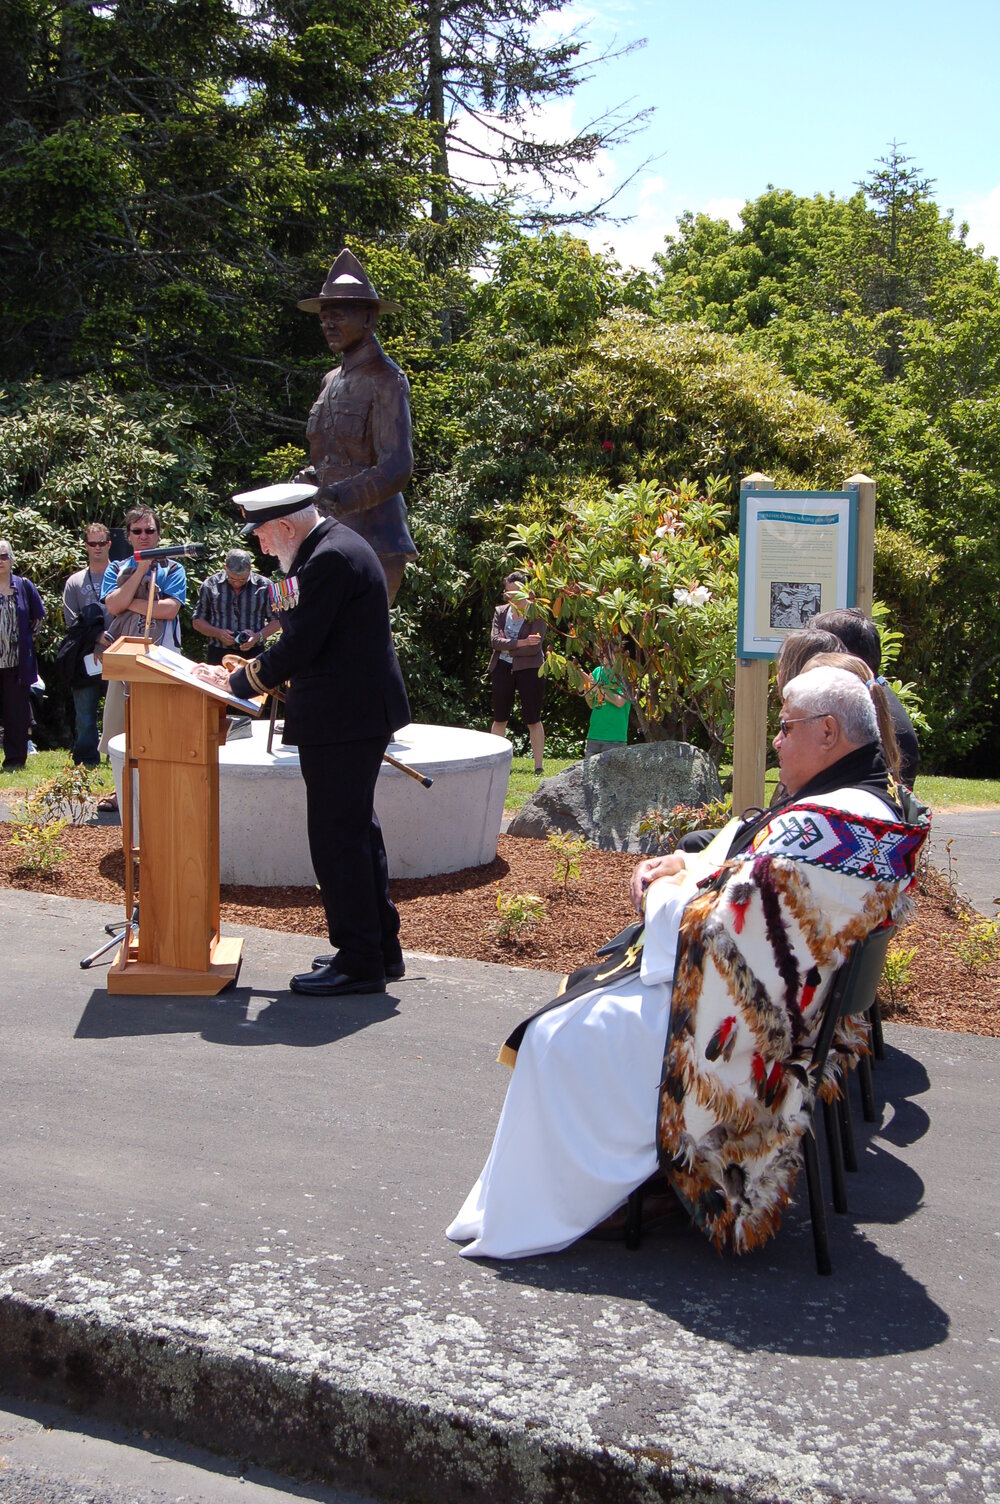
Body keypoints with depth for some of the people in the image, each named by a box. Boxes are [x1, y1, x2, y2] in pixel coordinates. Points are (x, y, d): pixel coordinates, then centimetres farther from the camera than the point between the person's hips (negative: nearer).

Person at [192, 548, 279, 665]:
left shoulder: (263, 586, 0)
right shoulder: (211, 585, 2)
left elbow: (276, 621, 6)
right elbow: (197, 621, 9)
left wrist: (258, 636, -13)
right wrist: (218, 633, -9)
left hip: (253, 655, -1)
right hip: (218, 655, 1)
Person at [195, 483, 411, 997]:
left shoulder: (330, 559, -18)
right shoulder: (336, 546, 15)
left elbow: (297, 648, -20)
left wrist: (236, 683, -7)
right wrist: (255, 668, 9)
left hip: (342, 723, -11)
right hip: (359, 715, 11)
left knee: (337, 838, -4)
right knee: (355, 829, 17)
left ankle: (359, 961, 4)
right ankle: (381, 948, 27)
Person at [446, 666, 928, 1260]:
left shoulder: (825, 826, -28)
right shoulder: (872, 802, 6)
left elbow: (723, 927, -28)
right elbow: (747, 872, 15)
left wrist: (666, 894, -8)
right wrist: (682, 866, -1)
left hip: (734, 1023, -11)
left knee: (560, 1040, -4)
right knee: (592, 994, 22)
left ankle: (520, 1221, 12)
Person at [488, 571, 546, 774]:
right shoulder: (500, 612, 6)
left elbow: (534, 648, -17)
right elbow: (494, 641, -8)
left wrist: (506, 646, -10)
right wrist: (521, 643, -20)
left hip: (528, 670, -4)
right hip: (503, 669, 4)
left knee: (533, 720, 1)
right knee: (499, 719, 9)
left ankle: (538, 767, 6)